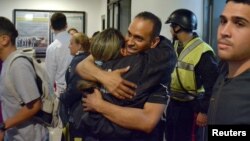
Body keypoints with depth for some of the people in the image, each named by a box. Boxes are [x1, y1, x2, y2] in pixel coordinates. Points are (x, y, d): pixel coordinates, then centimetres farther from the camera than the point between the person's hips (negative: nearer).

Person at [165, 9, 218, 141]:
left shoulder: (203, 52, -20)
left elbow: (212, 86, -20)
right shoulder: (175, 46, 6)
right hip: (173, 103, 8)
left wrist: (204, 111, -17)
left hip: (191, 107, -8)